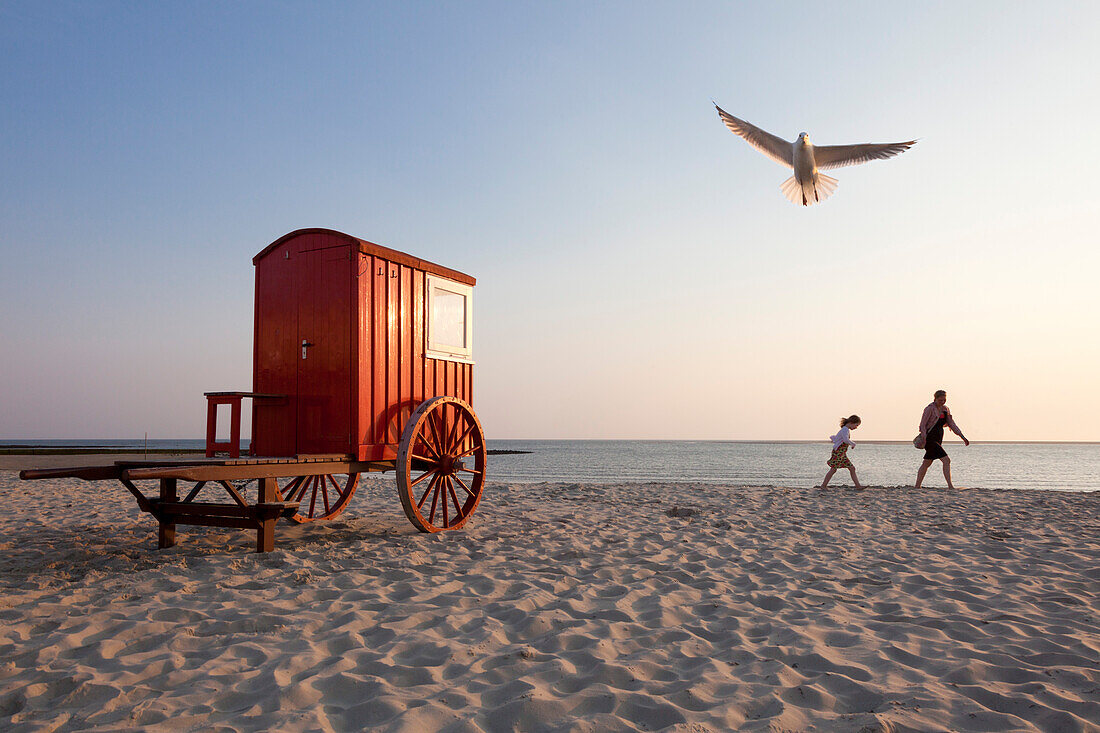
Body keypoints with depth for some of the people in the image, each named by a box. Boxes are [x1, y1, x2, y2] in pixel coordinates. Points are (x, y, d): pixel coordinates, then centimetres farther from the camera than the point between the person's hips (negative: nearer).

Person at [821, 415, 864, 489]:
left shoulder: (846, 429, 17)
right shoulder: (845, 429, -14)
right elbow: (846, 440, -32)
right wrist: (853, 444, -18)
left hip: (843, 454, 10)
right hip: (838, 452, -10)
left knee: (852, 468, 5)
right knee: (833, 469, -5)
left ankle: (858, 486, 6)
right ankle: (824, 485, 2)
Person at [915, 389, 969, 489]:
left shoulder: (945, 409, 11)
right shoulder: (930, 409, -11)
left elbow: (952, 425, 14)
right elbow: (922, 424, -14)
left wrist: (963, 437, 8)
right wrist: (923, 437, -26)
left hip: (938, 440, 8)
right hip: (929, 439, -8)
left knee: (926, 463, 13)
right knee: (946, 460, -16)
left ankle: (917, 486, 20)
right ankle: (950, 485, -15)